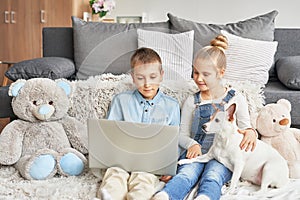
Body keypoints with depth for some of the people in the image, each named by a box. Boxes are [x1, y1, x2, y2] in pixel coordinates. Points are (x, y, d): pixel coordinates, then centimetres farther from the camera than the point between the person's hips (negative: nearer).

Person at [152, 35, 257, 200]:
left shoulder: (236, 99, 14)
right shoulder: (191, 102, 18)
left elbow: (245, 128, 11)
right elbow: (182, 134, 16)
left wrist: (251, 132, -14)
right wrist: (192, 144, -7)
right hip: (196, 152, 1)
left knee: (212, 178, -35)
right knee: (185, 175, -33)